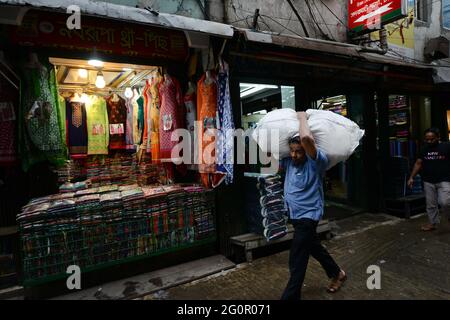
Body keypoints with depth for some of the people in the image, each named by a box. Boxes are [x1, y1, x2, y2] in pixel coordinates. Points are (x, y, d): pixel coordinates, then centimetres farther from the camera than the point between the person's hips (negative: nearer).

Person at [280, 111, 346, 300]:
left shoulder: (316, 162, -20)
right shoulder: (288, 162, 0)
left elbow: (306, 139, -38)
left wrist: (302, 117, -22)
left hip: (308, 216, -8)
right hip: (295, 215, 8)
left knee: (296, 262, -6)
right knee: (314, 247, 27)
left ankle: (290, 297, 10)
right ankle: (337, 273, 52)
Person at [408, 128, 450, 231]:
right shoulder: (424, 149, 8)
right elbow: (418, 163, 10)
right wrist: (412, 177, 5)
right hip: (428, 182, 4)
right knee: (431, 204, 8)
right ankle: (433, 223, 20)